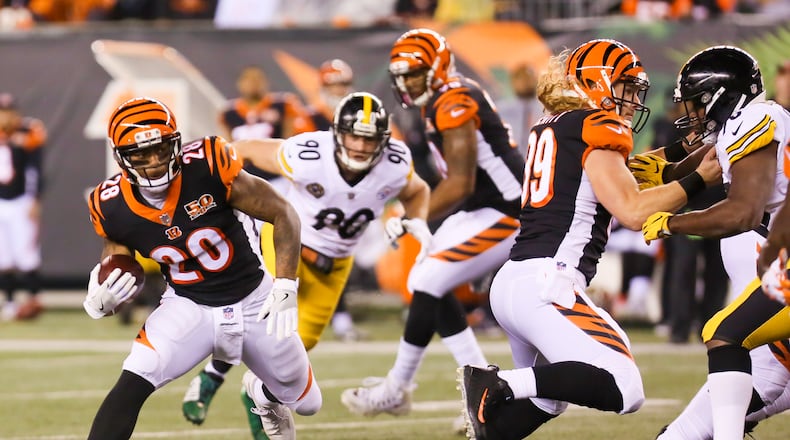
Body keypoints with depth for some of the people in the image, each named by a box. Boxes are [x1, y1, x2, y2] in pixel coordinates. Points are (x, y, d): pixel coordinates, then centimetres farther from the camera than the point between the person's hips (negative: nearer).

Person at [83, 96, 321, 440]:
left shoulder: (208, 167, -25)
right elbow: (112, 277, 1)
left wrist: (285, 287, -22)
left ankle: (263, 393, 55)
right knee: (133, 383, -27)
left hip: (254, 303, 0)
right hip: (188, 306, 0)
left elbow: (284, 215, -15)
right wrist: (100, 301, -23)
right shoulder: (113, 207, -15)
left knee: (306, 403, 16)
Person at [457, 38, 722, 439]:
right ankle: (498, 385, -20)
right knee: (624, 390, -20)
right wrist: (699, 180, -4)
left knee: (546, 398, 28)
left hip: (510, 282, 10)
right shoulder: (596, 128, -5)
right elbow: (632, 212, -11)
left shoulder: (548, 130, 20)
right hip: (546, 284, -10)